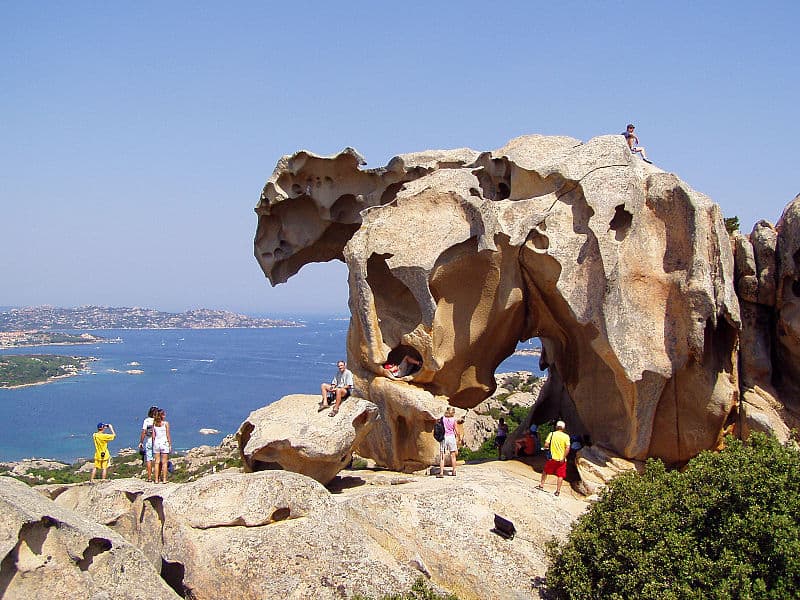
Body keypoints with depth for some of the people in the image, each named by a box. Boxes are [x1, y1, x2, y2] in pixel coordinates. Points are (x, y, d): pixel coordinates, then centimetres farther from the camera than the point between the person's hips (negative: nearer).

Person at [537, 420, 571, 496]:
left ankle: (541, 485, 23)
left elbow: (546, 445, -8)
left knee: (545, 472, 20)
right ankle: (558, 490, 3)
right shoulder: (566, 436, -2)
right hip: (561, 459, -1)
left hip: (552, 458, 1)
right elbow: (567, 448, -13)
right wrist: (563, 458, -10)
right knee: (560, 475, 6)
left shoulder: (552, 434, -1)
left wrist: (547, 447, 14)